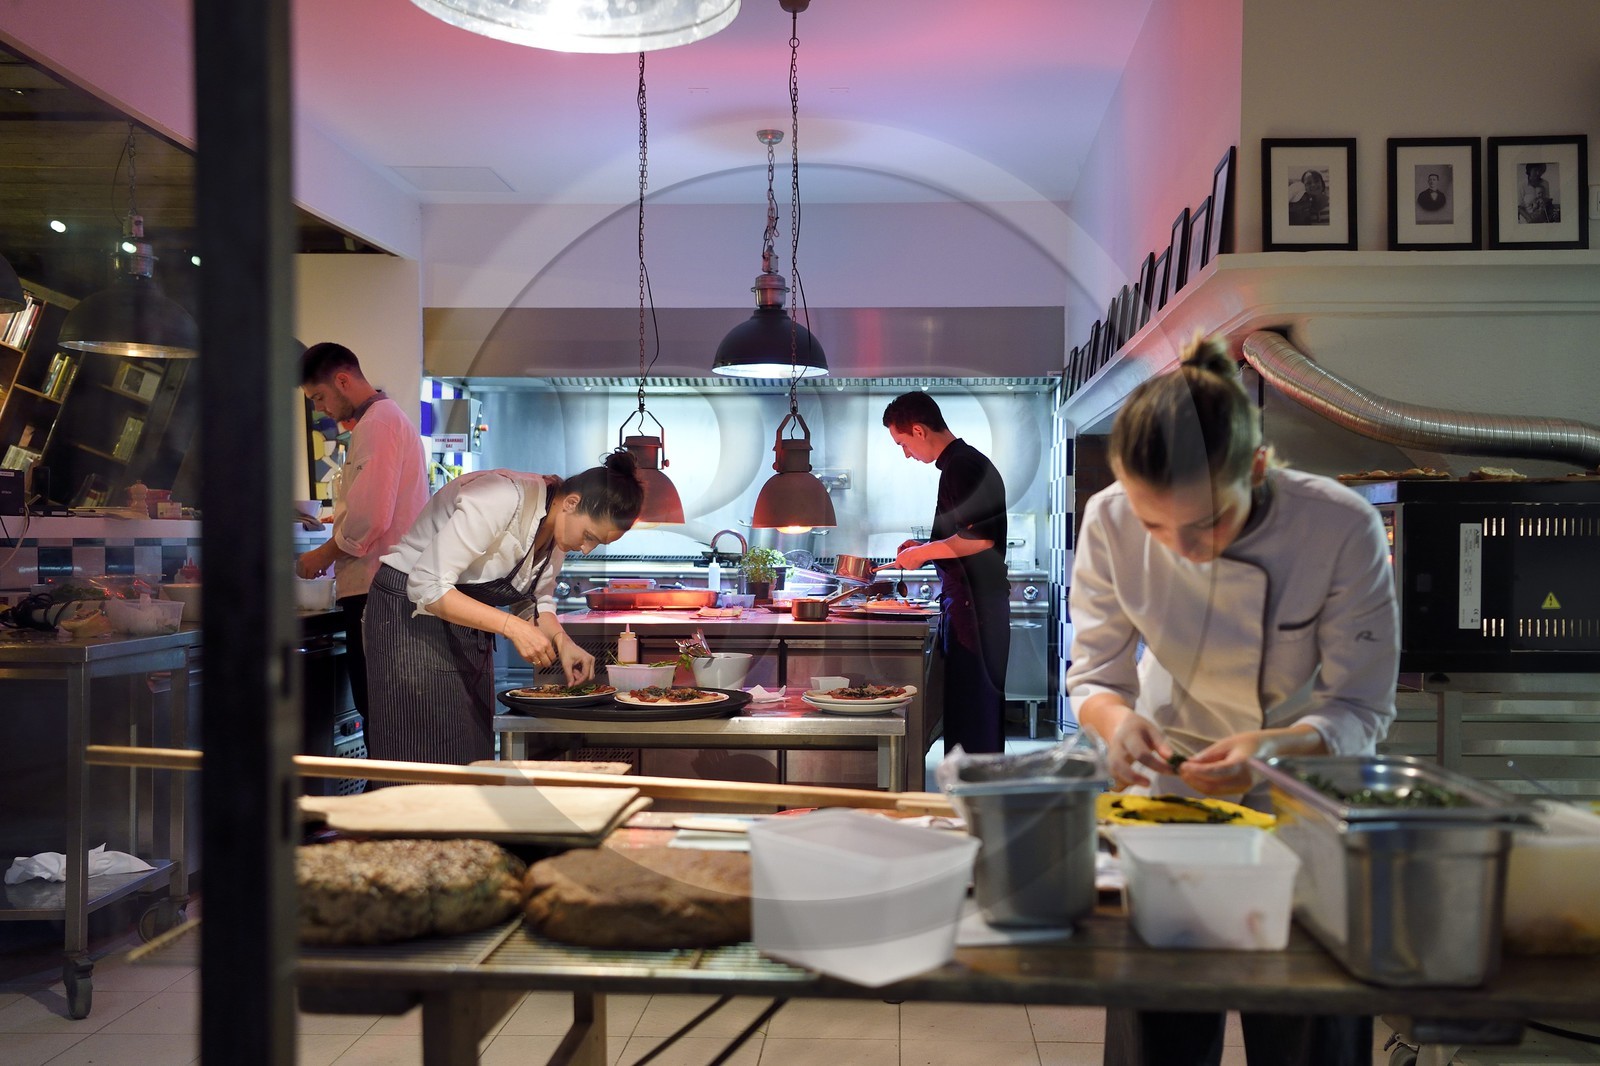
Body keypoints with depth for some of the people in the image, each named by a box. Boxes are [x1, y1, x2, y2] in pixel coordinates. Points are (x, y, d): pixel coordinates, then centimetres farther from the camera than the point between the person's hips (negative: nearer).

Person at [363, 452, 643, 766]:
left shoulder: (558, 527, -3)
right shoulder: (502, 500, -29)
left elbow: (535, 601, 8)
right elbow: (428, 587, -29)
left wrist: (562, 640, -12)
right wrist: (511, 626, -34)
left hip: (469, 628, 8)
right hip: (413, 612, -8)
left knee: (475, 755, 5)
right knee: (426, 758, -10)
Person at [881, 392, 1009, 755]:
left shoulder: (962, 466, -15)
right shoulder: (969, 461, 17)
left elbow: (980, 538, -25)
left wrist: (923, 552, -13)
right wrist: (926, 549, 18)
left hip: (972, 604, -11)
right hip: (976, 601, 11)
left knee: (970, 707, -6)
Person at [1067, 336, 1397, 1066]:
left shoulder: (1343, 528, -28)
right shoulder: (1109, 523, -22)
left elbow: (1360, 710, -20)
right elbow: (1094, 673, -11)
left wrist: (1278, 748, -40)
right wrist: (1117, 719, -34)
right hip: (1172, 781, 1)